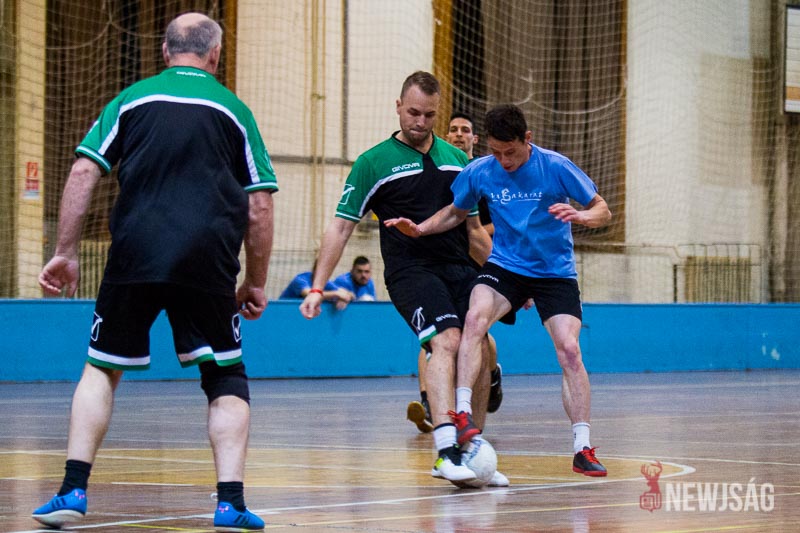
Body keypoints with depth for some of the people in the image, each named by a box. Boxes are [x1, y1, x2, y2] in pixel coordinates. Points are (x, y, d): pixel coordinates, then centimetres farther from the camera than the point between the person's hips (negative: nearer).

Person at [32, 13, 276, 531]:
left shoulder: (131, 100, 12)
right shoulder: (233, 110, 11)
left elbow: (83, 172, 3)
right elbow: (260, 206, 7)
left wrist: (66, 252, 7)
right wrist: (257, 283, 15)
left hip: (134, 256, 1)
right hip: (208, 265, -1)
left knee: (102, 369, 16)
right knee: (227, 377, 11)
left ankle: (74, 489, 4)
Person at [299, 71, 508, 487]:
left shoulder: (456, 159, 15)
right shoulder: (374, 163, 0)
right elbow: (341, 226, 0)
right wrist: (317, 287, -6)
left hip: (459, 269, 6)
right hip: (410, 269, -5)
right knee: (447, 342, -26)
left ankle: (469, 455, 13)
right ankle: (445, 450, -35)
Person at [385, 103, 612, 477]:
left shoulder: (556, 167, -14)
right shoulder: (479, 172, -5)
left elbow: (603, 211, -7)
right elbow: (456, 212, 13)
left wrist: (581, 216, -30)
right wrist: (419, 229, -4)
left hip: (555, 271, -2)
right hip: (505, 265, 2)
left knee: (568, 350, -15)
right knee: (475, 318, -29)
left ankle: (582, 449, -8)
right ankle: (462, 412, -32)